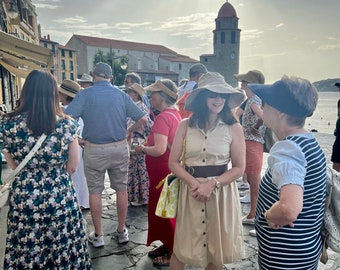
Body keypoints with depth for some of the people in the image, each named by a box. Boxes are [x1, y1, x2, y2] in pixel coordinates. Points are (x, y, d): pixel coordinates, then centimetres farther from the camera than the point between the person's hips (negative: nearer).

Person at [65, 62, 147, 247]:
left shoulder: (85, 94, -4)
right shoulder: (121, 94, 3)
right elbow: (142, 119, 1)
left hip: (94, 149, -2)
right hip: (120, 148, 2)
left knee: (95, 192, 11)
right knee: (121, 189, 14)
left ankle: (98, 235, 22)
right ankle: (122, 231, 27)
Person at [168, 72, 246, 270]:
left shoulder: (234, 128, -6)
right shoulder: (186, 125, -2)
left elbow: (239, 168, -5)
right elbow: (173, 162, -2)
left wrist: (212, 184, -17)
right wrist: (193, 183, -17)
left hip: (221, 191, 0)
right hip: (190, 190, 1)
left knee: (216, 250, 15)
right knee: (182, 248, 11)